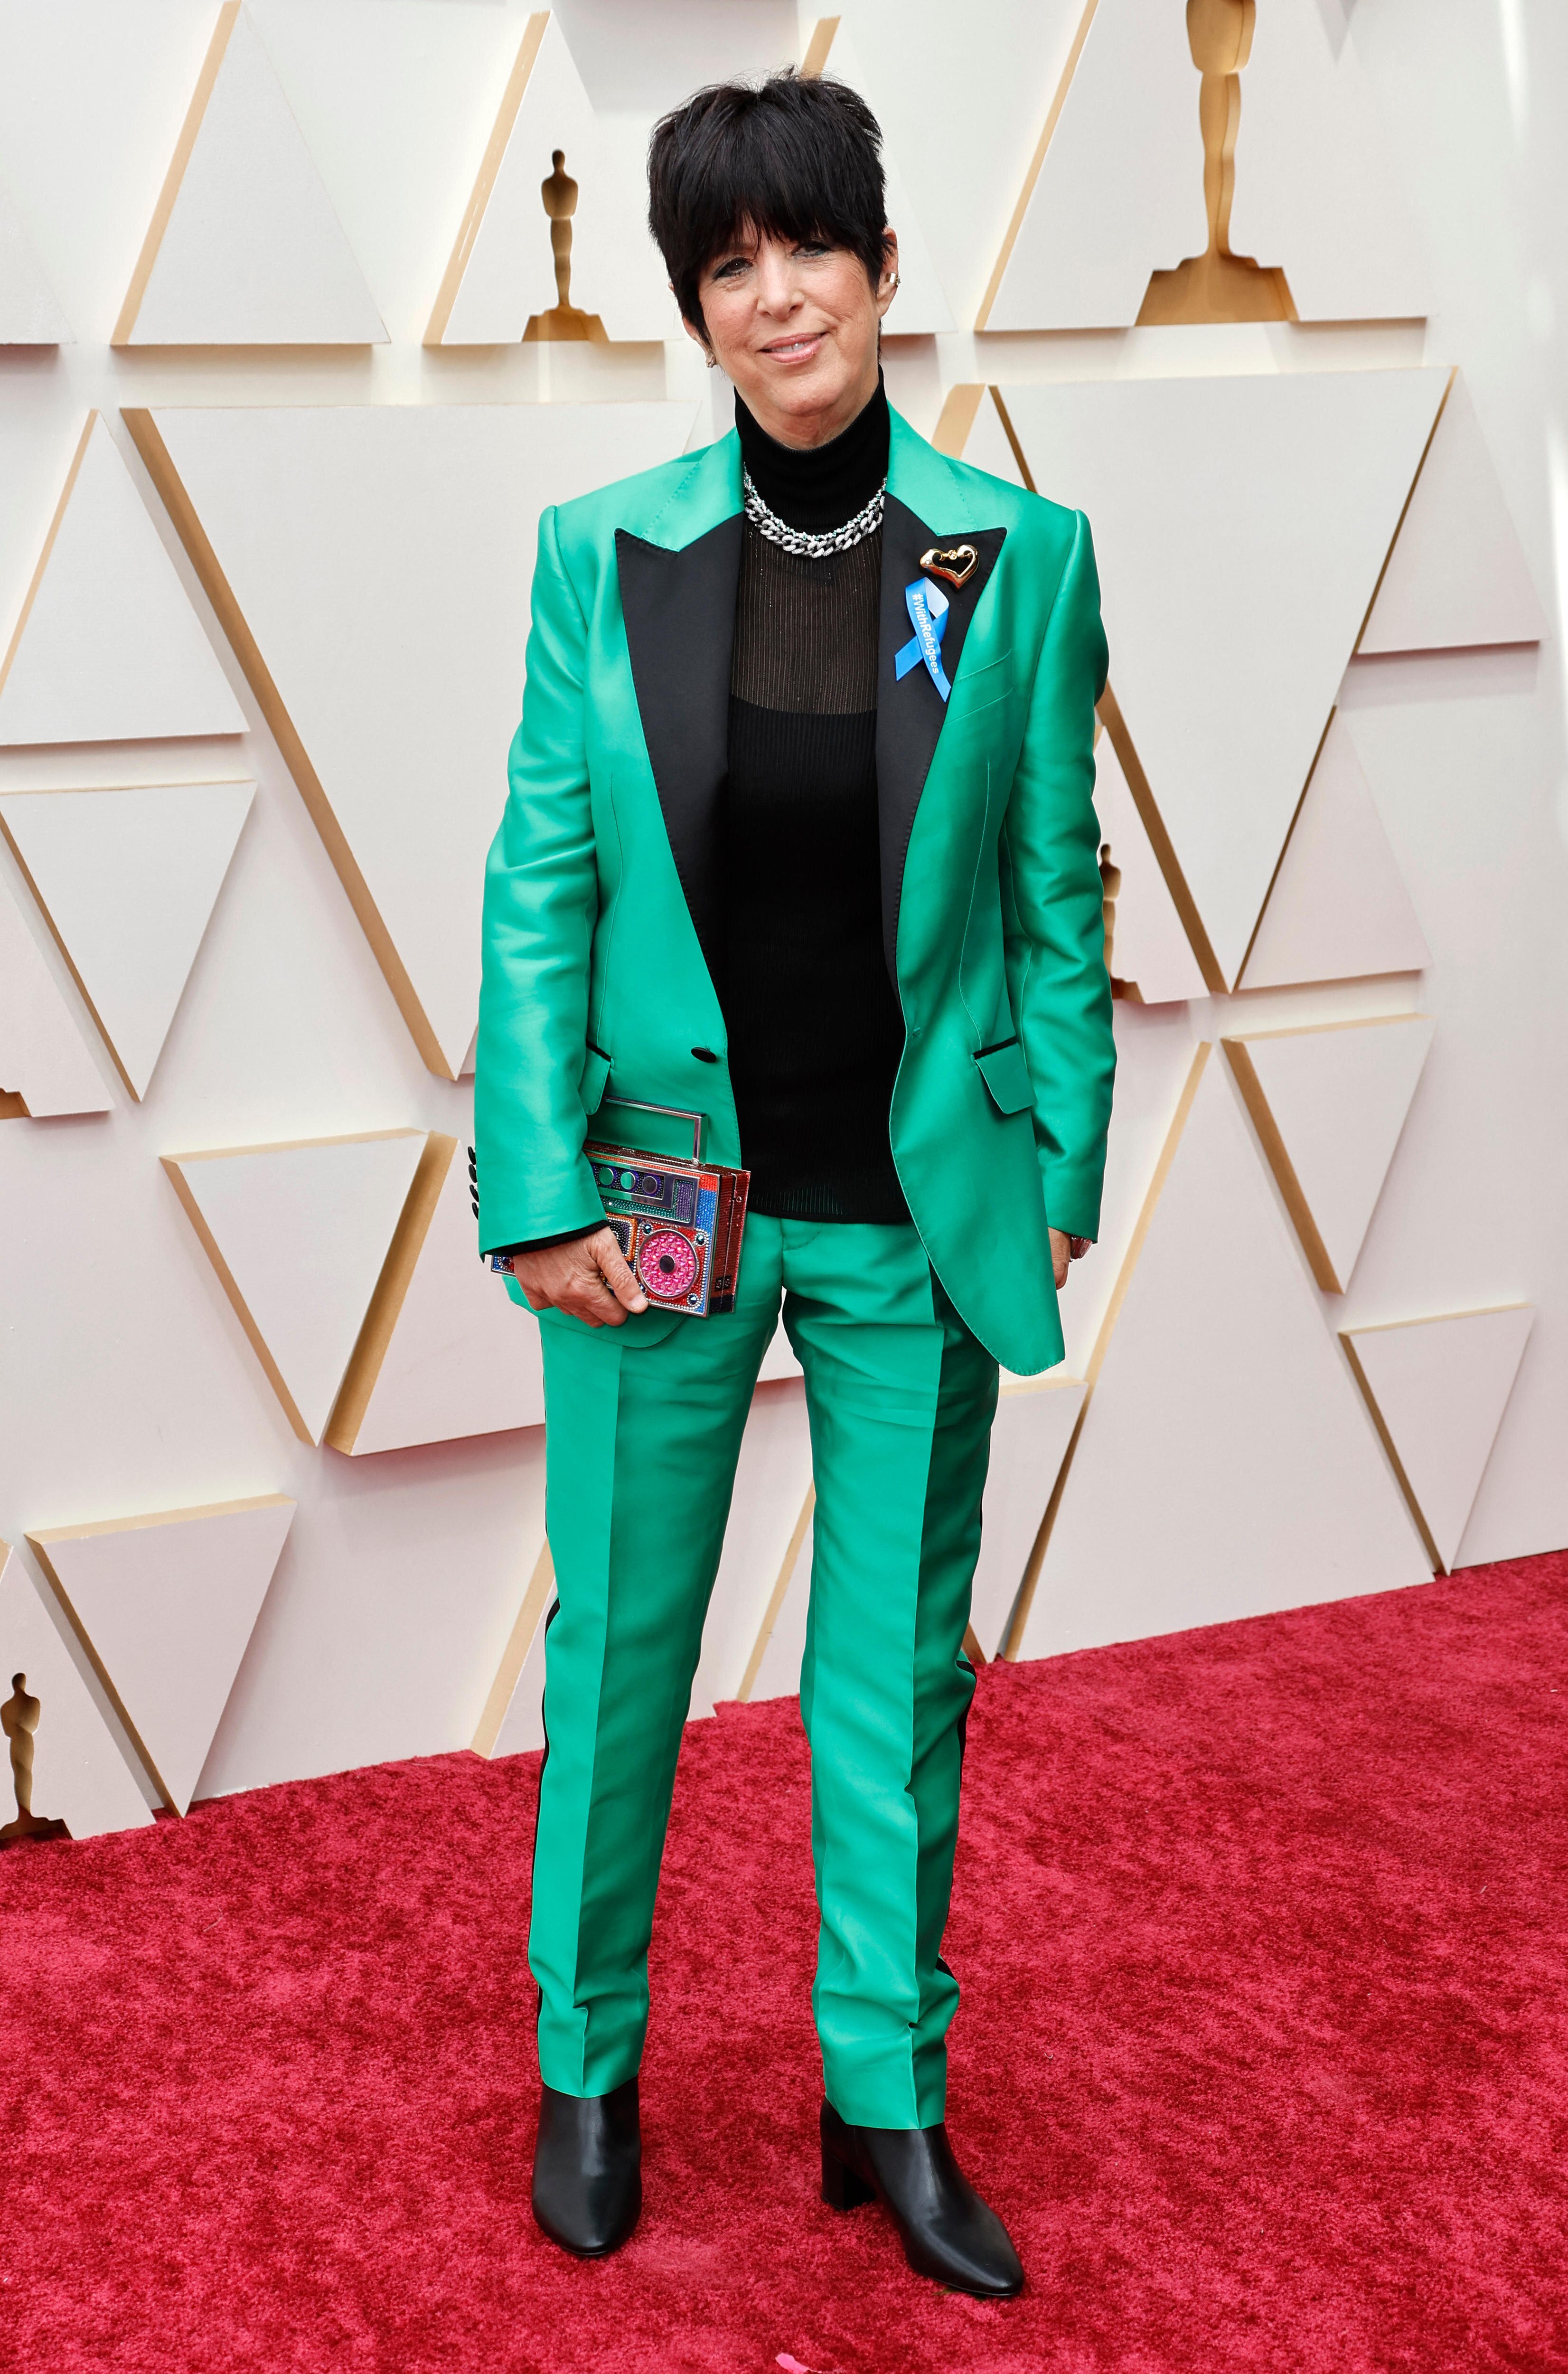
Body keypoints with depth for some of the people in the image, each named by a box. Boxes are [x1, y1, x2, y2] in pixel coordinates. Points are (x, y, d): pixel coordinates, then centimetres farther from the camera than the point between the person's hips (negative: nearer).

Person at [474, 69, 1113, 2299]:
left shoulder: (1020, 558, -3)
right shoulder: (603, 555, -3)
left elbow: (1057, 890, 2)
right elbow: (538, 891, -2)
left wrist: (1065, 1171, 0)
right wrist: (542, 1191, -8)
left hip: (917, 1203, 1)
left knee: (903, 1660, 10)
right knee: (620, 1637, 10)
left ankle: (888, 2096, 27)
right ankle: (588, 2069, 30)